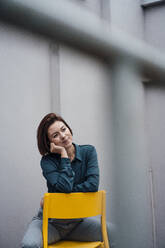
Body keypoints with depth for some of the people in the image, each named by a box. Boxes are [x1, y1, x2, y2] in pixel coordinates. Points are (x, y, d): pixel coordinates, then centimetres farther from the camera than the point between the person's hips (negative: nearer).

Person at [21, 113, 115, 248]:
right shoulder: (47, 161, -9)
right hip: (51, 221, -2)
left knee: (111, 232, -20)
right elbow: (65, 186, -26)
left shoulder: (88, 151, -4)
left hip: (79, 221, 3)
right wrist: (64, 154, -17)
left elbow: (93, 185, -17)